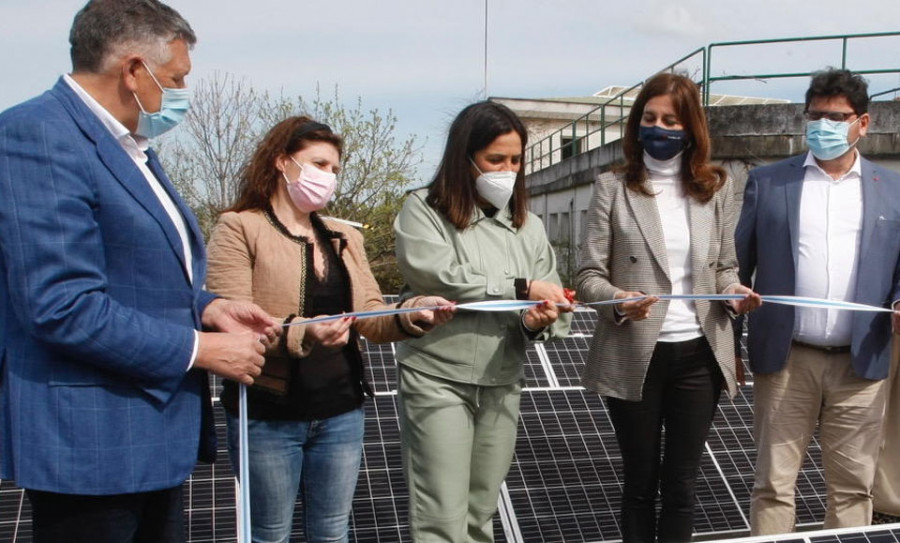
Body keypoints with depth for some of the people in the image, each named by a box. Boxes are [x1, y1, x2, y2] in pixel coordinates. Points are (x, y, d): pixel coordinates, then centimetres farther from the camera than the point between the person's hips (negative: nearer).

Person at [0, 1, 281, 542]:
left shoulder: (132, 148, 14)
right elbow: (63, 308, -24)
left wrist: (208, 308, 5)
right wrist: (200, 347, -17)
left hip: (156, 437, 9)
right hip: (91, 441, -9)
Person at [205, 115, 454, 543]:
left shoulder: (345, 237, 13)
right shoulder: (239, 228, -6)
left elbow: (371, 318, 6)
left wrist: (412, 315, -15)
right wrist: (300, 334, -33)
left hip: (341, 414, 5)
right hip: (268, 416, -5)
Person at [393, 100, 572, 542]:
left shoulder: (529, 225, 11)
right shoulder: (424, 210, -4)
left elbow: (553, 305, 7)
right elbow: (435, 275, -21)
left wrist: (538, 321, -18)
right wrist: (519, 288, -15)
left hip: (502, 385, 5)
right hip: (437, 380, -5)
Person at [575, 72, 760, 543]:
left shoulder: (717, 187, 7)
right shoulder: (613, 187, -1)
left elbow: (726, 265, 13)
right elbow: (589, 274, -4)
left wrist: (733, 291, -9)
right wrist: (617, 301, -25)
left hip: (699, 356, 2)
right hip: (634, 358, -2)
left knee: (681, 483, 11)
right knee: (640, 482, 12)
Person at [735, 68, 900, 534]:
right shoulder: (767, 181, 6)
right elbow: (737, 263, 5)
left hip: (860, 361, 1)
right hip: (784, 359, -1)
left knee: (853, 486, 9)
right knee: (773, 484, 4)